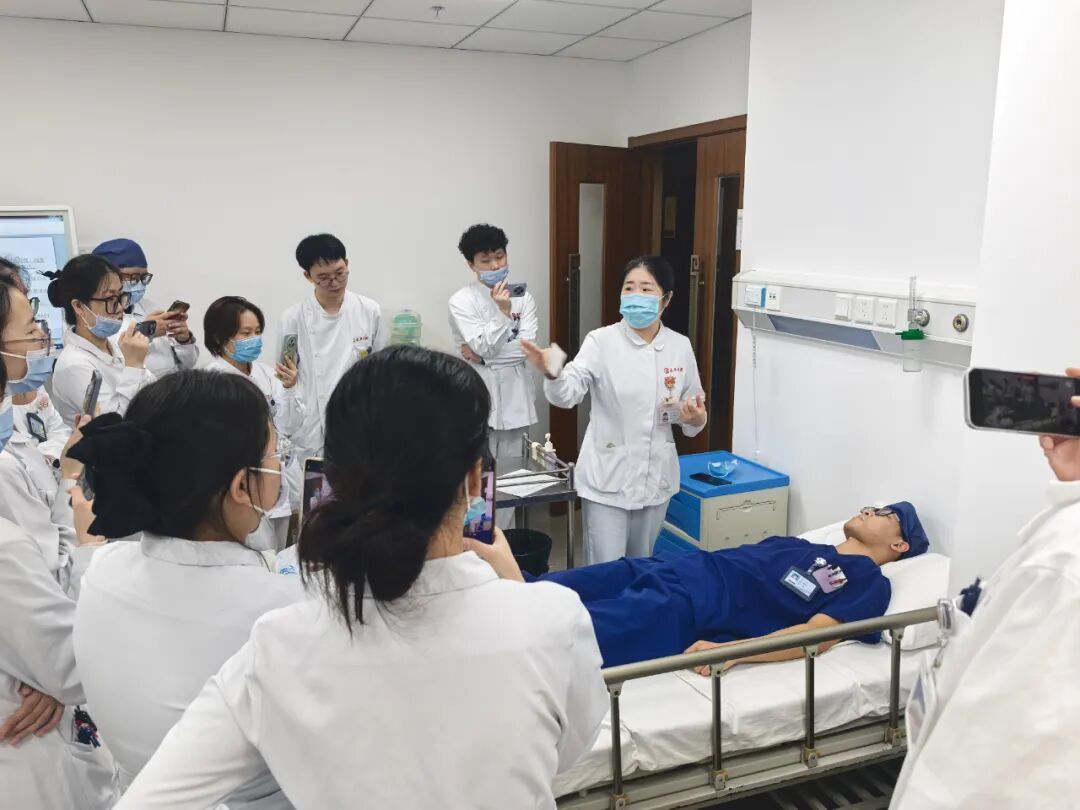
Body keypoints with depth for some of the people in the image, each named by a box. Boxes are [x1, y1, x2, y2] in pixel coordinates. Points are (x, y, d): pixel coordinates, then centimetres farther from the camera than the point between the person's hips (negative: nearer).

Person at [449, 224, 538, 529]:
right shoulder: (461, 301, -5)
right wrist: (502, 312, -24)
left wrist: (483, 355, -10)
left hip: (514, 394, 4)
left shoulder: (523, 297, 4)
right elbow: (482, 346, -14)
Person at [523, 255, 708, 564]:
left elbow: (693, 409, 10)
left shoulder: (680, 346, 0)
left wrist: (694, 419, -13)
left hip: (656, 477, 4)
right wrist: (552, 374, -46)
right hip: (607, 477, -3)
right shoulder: (601, 341, -10)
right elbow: (568, 393, -24)